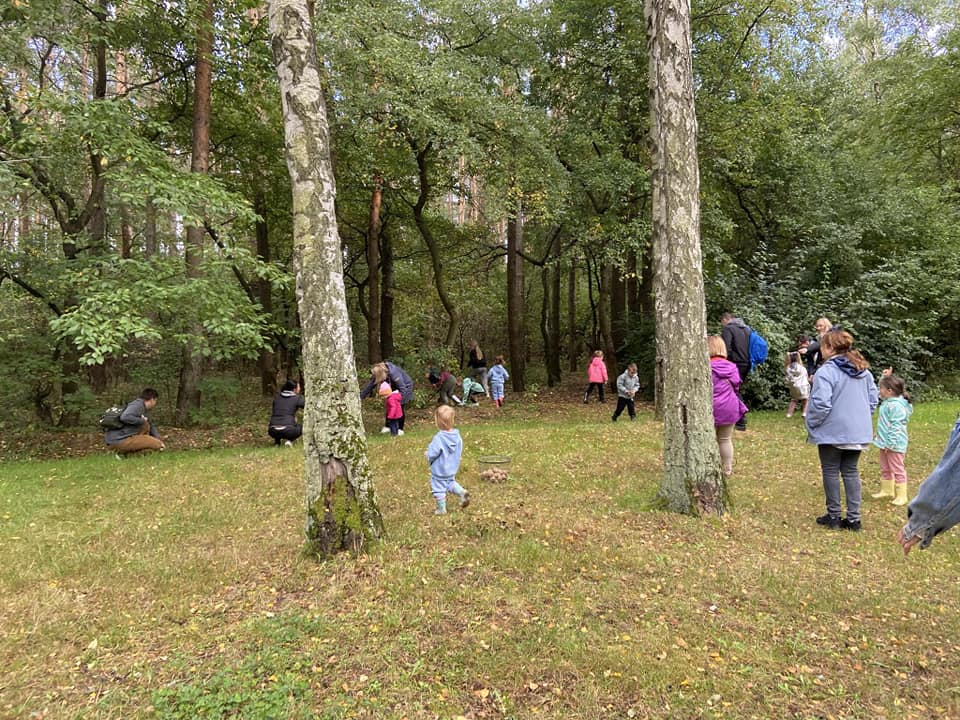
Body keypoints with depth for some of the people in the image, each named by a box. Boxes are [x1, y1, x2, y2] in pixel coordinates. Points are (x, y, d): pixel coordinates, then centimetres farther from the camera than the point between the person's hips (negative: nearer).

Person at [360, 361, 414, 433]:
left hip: (405, 387, -7)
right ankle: (387, 426, 16)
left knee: (400, 408, -7)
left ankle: (400, 429, 6)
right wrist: (360, 396, -17)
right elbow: (370, 385, -14)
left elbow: (403, 390, -37)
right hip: (394, 387, 7)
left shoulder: (394, 374, -42)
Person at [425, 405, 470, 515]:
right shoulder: (457, 436, -7)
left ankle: (441, 509, 21)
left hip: (439, 470, -6)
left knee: (438, 489, 10)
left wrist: (427, 454, -3)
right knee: (451, 482, 27)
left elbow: (432, 454, -25)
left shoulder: (438, 438, -29)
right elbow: (460, 452, 3)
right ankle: (462, 492, 3)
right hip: (452, 469, 6)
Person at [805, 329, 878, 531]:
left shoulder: (826, 371, -18)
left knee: (831, 472, 7)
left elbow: (821, 404, -22)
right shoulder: (863, 371, 6)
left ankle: (833, 516, 15)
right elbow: (873, 400, 10)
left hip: (832, 432, -6)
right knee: (851, 472, 13)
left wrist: (811, 424, -8)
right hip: (858, 432, 6)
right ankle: (853, 518, 15)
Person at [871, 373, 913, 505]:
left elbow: (895, 427, -25)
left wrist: (890, 443, -26)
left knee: (897, 470, 0)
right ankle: (886, 490, 33)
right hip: (885, 443, 10)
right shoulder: (888, 402, 6)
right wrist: (885, 378, 18)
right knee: (885, 469, 20)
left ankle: (901, 496, 8)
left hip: (894, 445, -10)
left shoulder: (896, 406, -23)